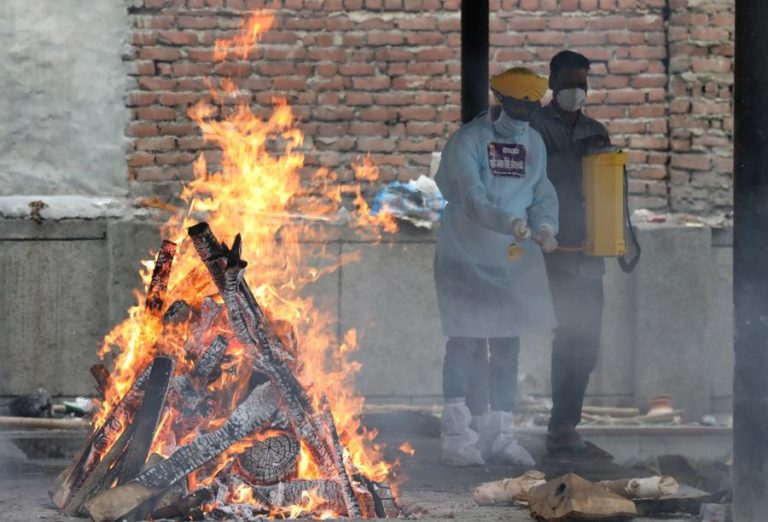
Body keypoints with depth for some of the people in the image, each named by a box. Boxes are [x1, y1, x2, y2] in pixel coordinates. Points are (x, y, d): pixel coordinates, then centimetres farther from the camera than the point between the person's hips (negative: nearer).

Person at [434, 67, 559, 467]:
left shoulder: (534, 144, 8)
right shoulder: (467, 142, -13)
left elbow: (543, 195, 10)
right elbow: (472, 200, -25)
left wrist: (545, 226, -12)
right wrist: (511, 223, -40)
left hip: (515, 261, 6)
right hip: (467, 257, -6)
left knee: (507, 346, 10)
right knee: (465, 342, -6)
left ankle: (499, 434, 19)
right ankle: (457, 435, -1)